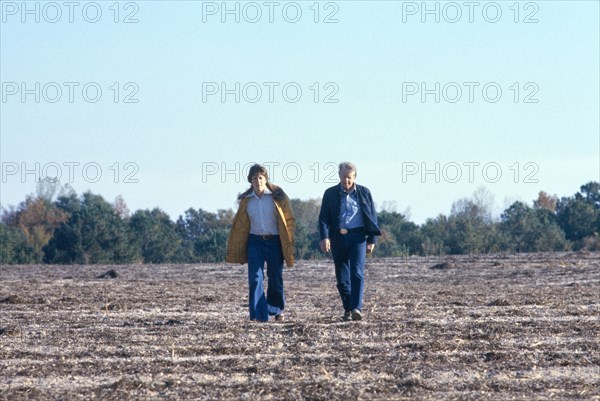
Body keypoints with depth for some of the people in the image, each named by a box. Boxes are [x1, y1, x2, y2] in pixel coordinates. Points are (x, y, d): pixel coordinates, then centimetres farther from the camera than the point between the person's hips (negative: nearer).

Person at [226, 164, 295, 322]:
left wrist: (289, 246, -7)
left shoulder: (277, 196, -4)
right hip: (255, 242, 1)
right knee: (255, 279, -11)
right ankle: (259, 316, -14)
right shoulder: (246, 200, 3)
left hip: (274, 242, -1)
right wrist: (234, 251, 7)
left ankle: (277, 310, 32)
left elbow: (289, 220, -3)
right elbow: (239, 225, 9)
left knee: (275, 278, 9)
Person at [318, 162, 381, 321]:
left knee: (357, 273, -15)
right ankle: (347, 309, 14)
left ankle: (356, 308, -22)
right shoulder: (331, 194, 7)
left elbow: (372, 217, 9)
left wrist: (372, 240, 4)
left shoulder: (364, 193, 7)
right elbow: (323, 217, 2)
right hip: (338, 238, 2)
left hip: (358, 237, -2)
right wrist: (324, 237, -13)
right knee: (342, 277, 5)